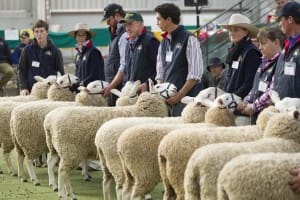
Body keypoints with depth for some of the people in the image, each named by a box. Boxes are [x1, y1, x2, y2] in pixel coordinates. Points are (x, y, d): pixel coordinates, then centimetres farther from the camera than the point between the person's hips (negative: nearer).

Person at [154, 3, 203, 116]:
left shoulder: (189, 39, -6)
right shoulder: (164, 42, 15)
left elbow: (195, 73, -12)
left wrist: (179, 95, -15)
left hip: (185, 99, -6)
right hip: (167, 99, 6)